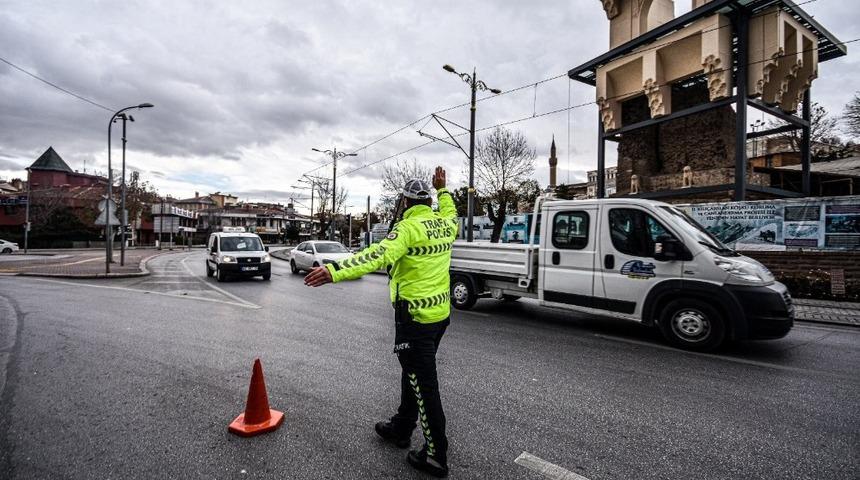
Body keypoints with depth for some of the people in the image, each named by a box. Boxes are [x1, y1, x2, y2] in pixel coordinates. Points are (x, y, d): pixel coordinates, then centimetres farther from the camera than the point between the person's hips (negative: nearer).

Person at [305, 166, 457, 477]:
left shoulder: (409, 227, -17)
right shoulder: (444, 223, 5)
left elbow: (379, 255, -34)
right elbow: (451, 212, 31)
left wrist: (335, 271, -42)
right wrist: (442, 189, 42)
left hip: (416, 317, -8)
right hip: (440, 312, 9)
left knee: (424, 384, 3)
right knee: (414, 373, 22)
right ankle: (401, 428, 40)